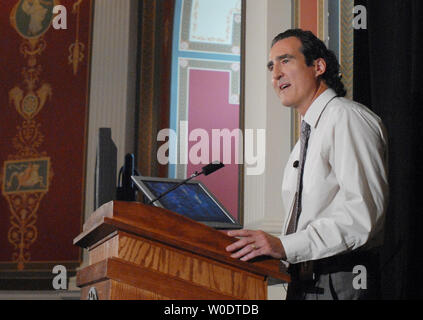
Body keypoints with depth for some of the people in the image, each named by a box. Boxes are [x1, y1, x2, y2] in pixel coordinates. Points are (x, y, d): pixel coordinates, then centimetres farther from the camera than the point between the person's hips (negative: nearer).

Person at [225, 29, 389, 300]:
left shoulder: (347, 118, -10)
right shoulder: (306, 140, 20)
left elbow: (362, 214, -21)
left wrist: (285, 246, -24)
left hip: (342, 286, -8)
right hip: (303, 283, 8)